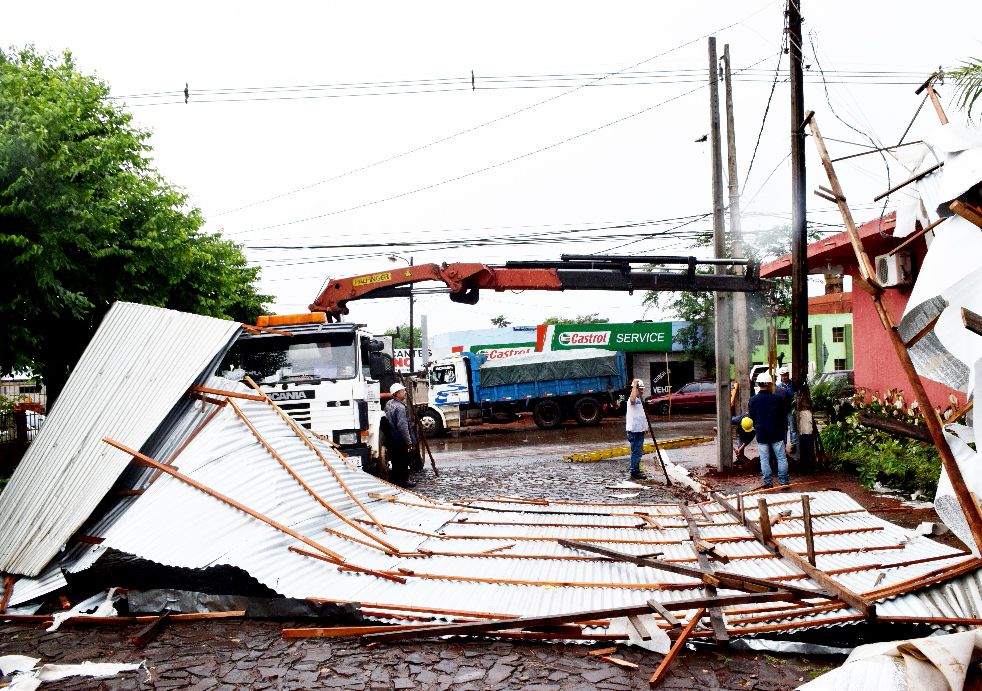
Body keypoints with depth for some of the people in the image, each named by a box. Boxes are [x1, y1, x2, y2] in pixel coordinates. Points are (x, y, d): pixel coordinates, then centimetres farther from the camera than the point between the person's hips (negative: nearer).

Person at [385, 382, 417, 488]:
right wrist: (409, 442, -23)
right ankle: (403, 480, 10)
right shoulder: (400, 407, -23)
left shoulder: (389, 404, 7)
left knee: (395, 461, 18)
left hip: (392, 439, 9)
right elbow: (403, 426, -27)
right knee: (404, 460, 3)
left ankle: (394, 479, 28)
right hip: (401, 440, -9)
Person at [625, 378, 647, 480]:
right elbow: (632, 400, -43)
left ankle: (636, 471, 24)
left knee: (638, 452, 16)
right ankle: (634, 473, -2)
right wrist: (634, 385, -35)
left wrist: (645, 427, 26)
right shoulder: (633, 399, -15)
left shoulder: (639, 400, 17)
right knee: (636, 452, -7)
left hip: (640, 430, 10)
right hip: (634, 431, -10)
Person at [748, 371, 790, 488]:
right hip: (776, 434, -1)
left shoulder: (753, 400, -3)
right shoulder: (778, 398, -8)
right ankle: (784, 481, 10)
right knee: (781, 458, 8)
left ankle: (768, 482, 7)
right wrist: (784, 429, 17)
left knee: (764, 459, 7)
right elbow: (784, 416, 1)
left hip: (761, 435, 1)